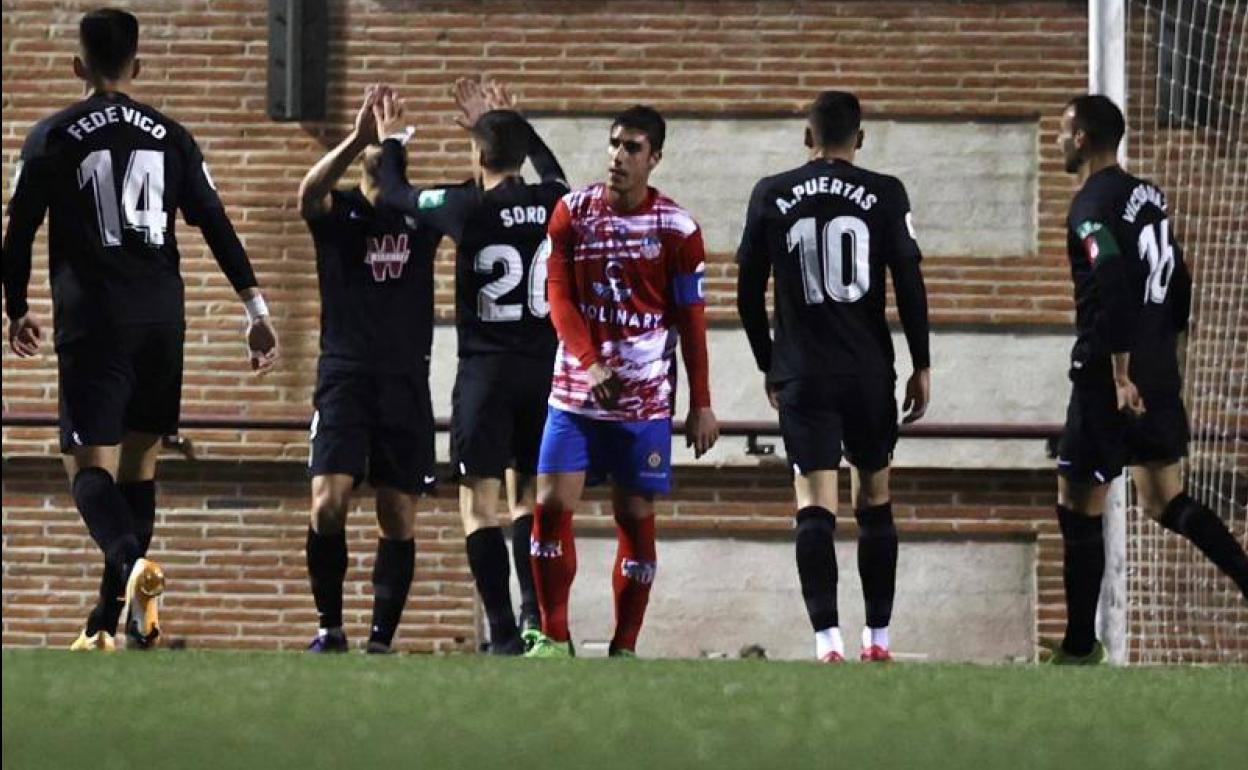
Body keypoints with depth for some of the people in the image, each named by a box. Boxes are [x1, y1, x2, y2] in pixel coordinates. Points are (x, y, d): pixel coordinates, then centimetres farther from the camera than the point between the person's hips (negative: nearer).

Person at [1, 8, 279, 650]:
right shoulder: (171, 137, 8)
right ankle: (108, 619, 14)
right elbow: (216, 225, 5)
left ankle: (130, 561, -37)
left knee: (90, 465, -6)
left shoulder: (52, 138, 0)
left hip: (91, 324, -3)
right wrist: (256, 310, 5)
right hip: (162, 320, 3)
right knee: (138, 461, 12)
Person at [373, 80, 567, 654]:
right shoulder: (552, 203, 1)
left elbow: (396, 193, 7)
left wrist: (390, 139, 26)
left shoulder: (470, 208, -10)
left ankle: (505, 635, -9)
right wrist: (509, 121, 39)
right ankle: (536, 614, -1)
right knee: (530, 497, 16)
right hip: (544, 369, 4)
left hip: (486, 371, -4)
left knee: (480, 503, -1)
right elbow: (552, 171, 27)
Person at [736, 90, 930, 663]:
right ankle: (877, 637, 16)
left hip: (802, 375, 0)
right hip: (870, 373, 0)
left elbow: (749, 294, 7)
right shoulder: (884, 195, -1)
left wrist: (769, 367, 18)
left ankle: (827, 638, -18)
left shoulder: (771, 196, 3)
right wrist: (921, 367, 4)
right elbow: (910, 285, -4)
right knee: (875, 502, 13)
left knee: (815, 507, -5)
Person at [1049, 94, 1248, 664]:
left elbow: (1112, 291, -25)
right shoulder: (1147, 196, 11)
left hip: (1111, 381, -8)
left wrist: (1120, 374, -23)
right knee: (1167, 503, 15)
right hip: (1159, 377, 8)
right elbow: (1177, 283, 17)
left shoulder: (1093, 206, -15)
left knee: (1078, 508, 0)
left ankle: (1080, 647, 4)